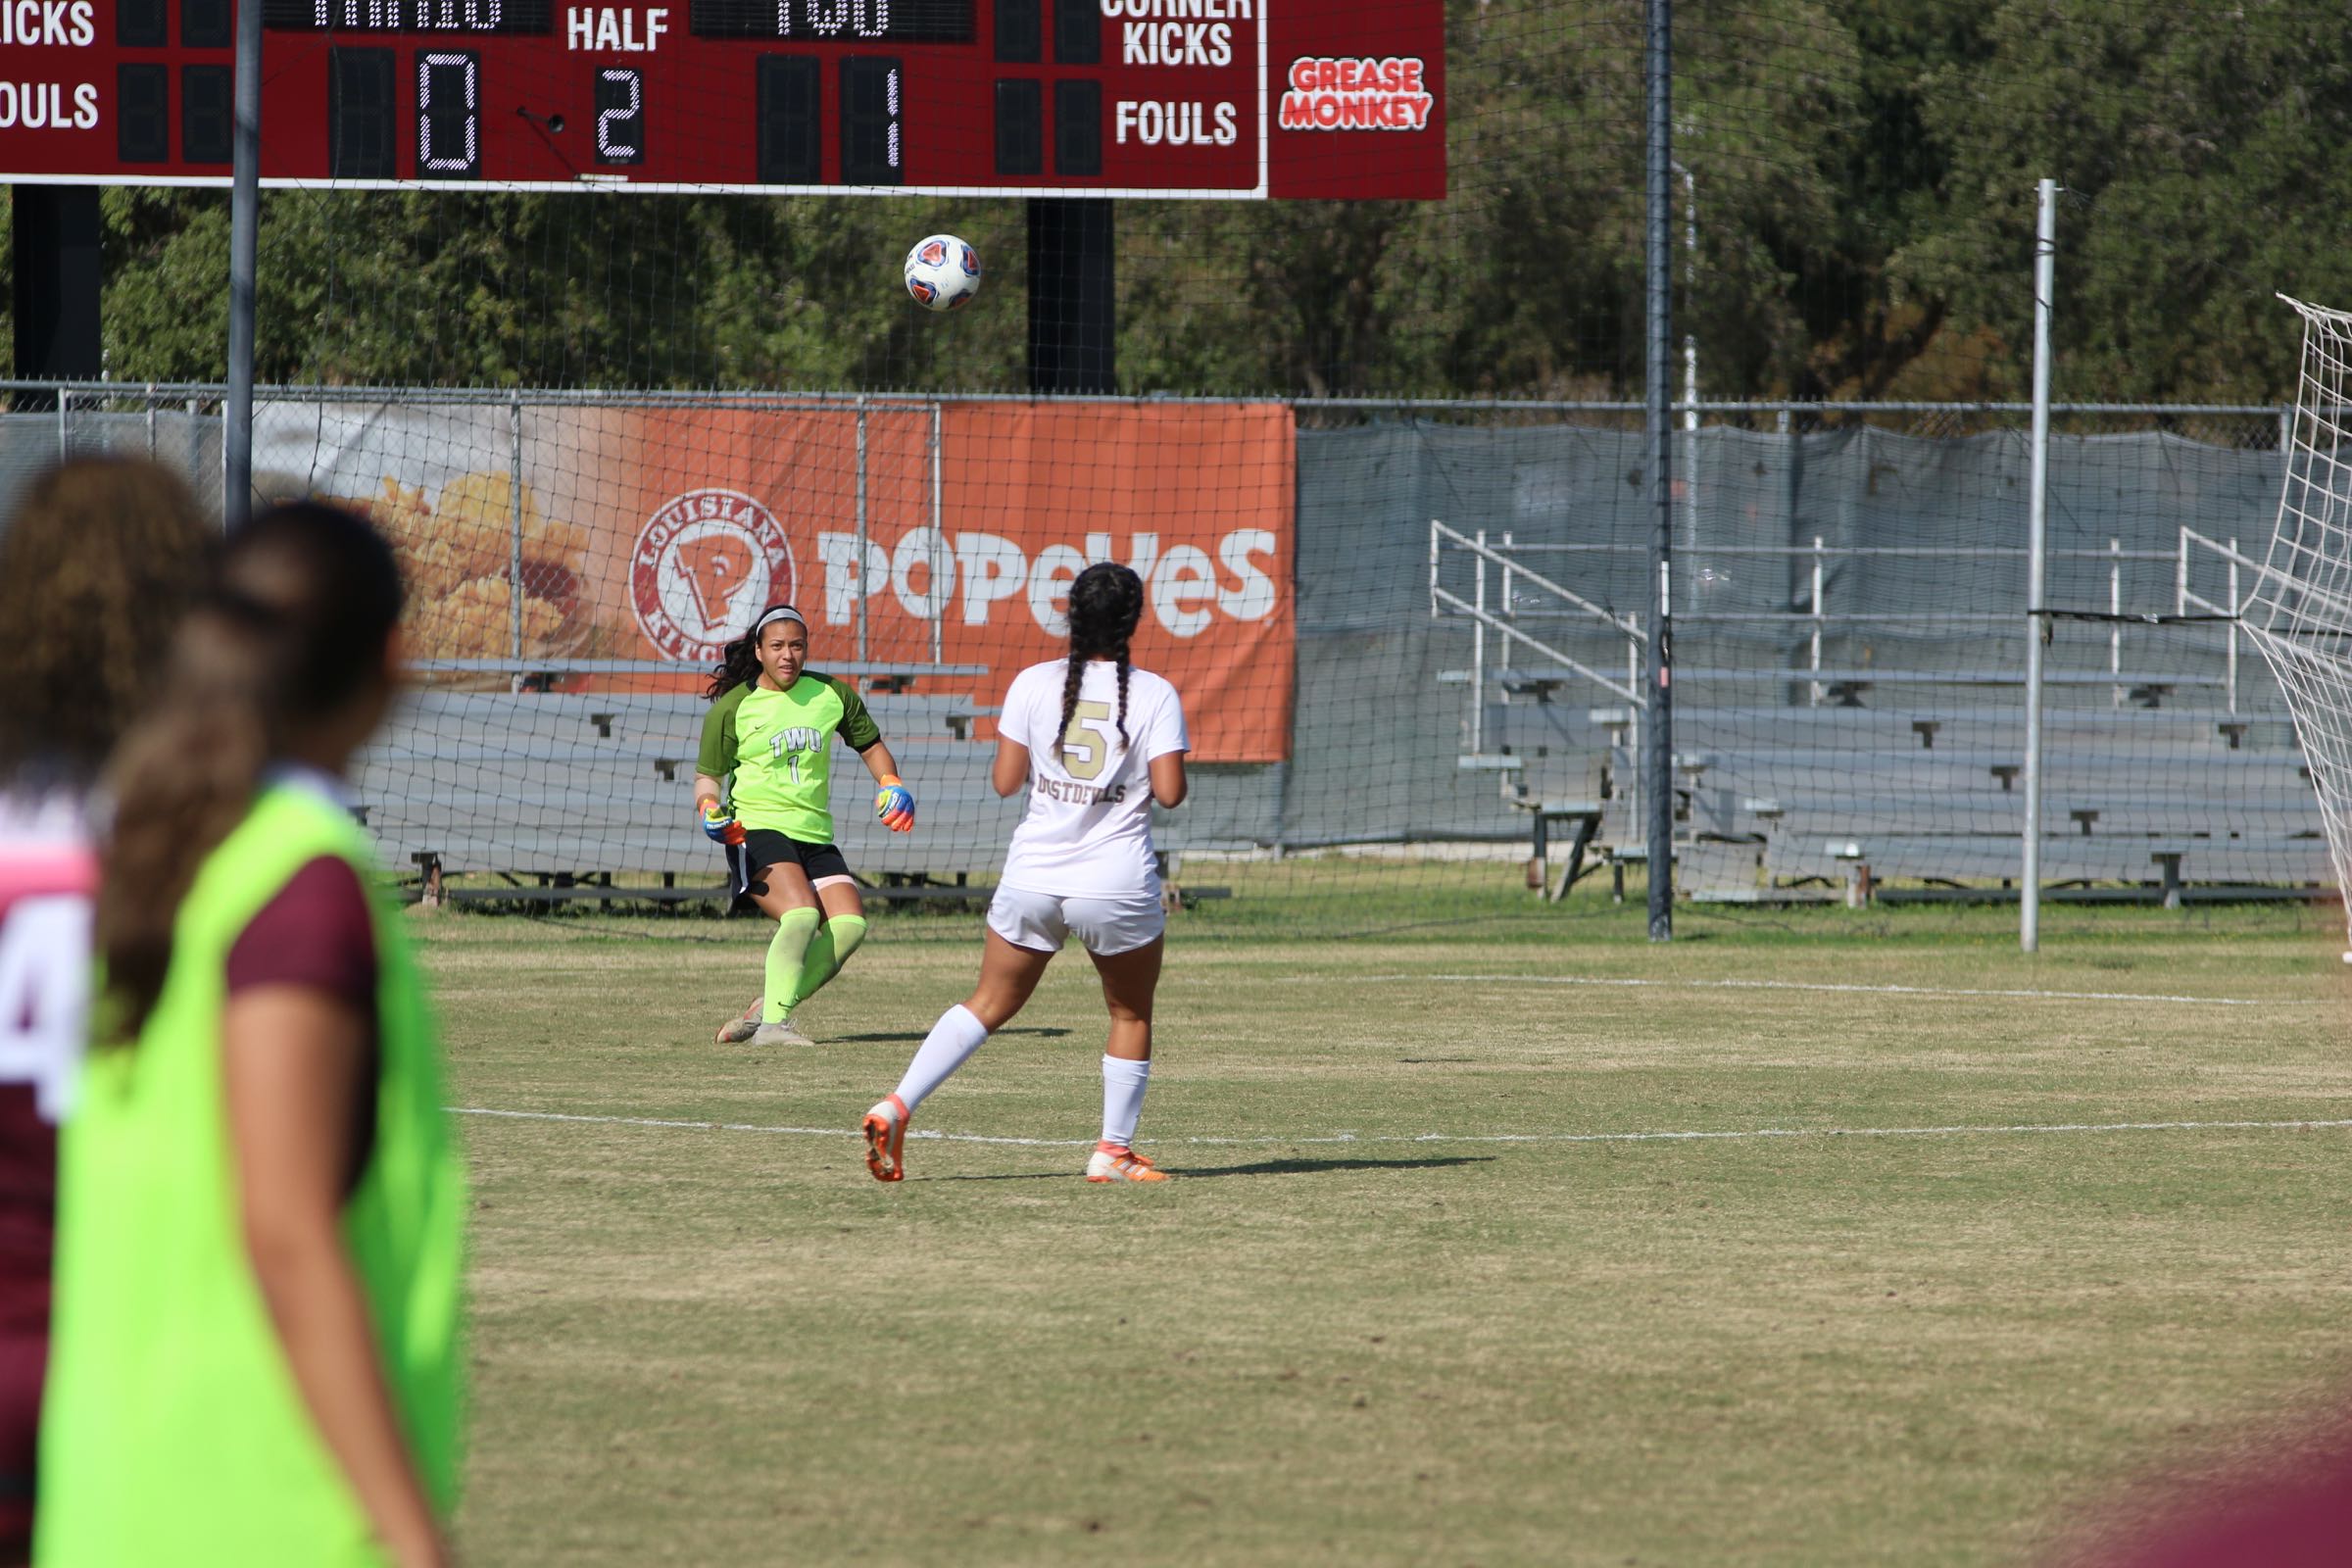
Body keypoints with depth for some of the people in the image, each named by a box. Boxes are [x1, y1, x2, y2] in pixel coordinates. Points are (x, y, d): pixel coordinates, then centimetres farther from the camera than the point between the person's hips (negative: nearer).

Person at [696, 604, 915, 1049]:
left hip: (815, 836, 5)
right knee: (802, 914, -29)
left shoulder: (833, 695, 8)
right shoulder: (732, 708, -1)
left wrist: (890, 784, 4)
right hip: (757, 829, -5)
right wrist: (710, 810, -14)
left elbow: (870, 745, 23)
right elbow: (707, 775, 7)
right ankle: (772, 1022, -28)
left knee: (850, 925, -13)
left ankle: (766, 1010, -4)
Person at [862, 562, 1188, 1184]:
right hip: (1118, 885, -2)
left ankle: (896, 1106, -2)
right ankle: (1114, 1150, 17)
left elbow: (1005, 780, 0)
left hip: (1033, 876, 2)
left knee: (989, 1004, 13)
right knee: (1131, 1014, 18)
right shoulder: (1155, 695, -7)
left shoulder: (1033, 684, -2)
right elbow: (1169, 791, -10)